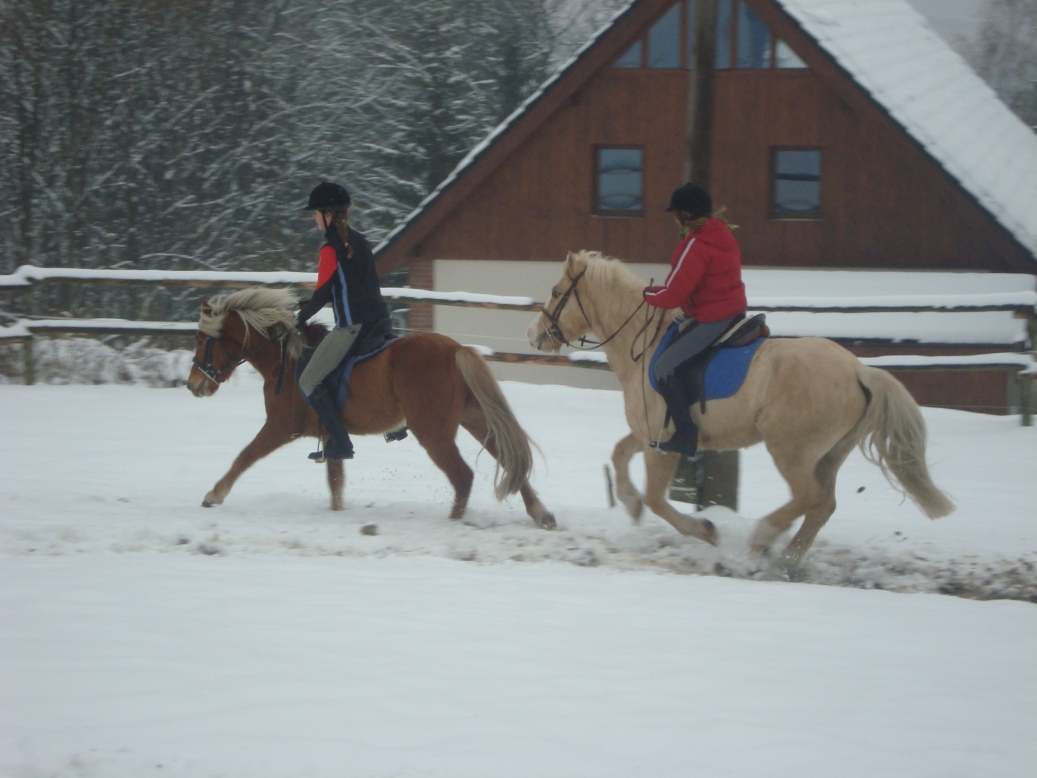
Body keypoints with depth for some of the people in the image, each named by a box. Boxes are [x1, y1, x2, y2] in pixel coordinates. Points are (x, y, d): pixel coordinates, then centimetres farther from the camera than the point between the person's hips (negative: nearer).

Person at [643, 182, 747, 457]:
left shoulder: (695, 246, -20)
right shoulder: (724, 234, 10)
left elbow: (673, 294, -21)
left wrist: (649, 294, 0)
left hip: (711, 319, -10)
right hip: (735, 309, 10)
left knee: (665, 366, -10)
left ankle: (686, 437, -12)